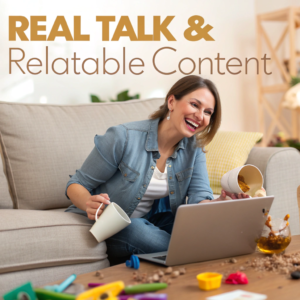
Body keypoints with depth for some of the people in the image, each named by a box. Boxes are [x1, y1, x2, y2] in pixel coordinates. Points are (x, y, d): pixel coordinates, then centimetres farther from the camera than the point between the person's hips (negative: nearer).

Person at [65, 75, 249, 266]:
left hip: (152, 221, 6)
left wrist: (222, 203, -36)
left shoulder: (194, 148, -3)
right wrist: (89, 203, -38)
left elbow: (199, 200, -12)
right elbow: (76, 185, -14)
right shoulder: (123, 138, -20)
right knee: (138, 232, -38)